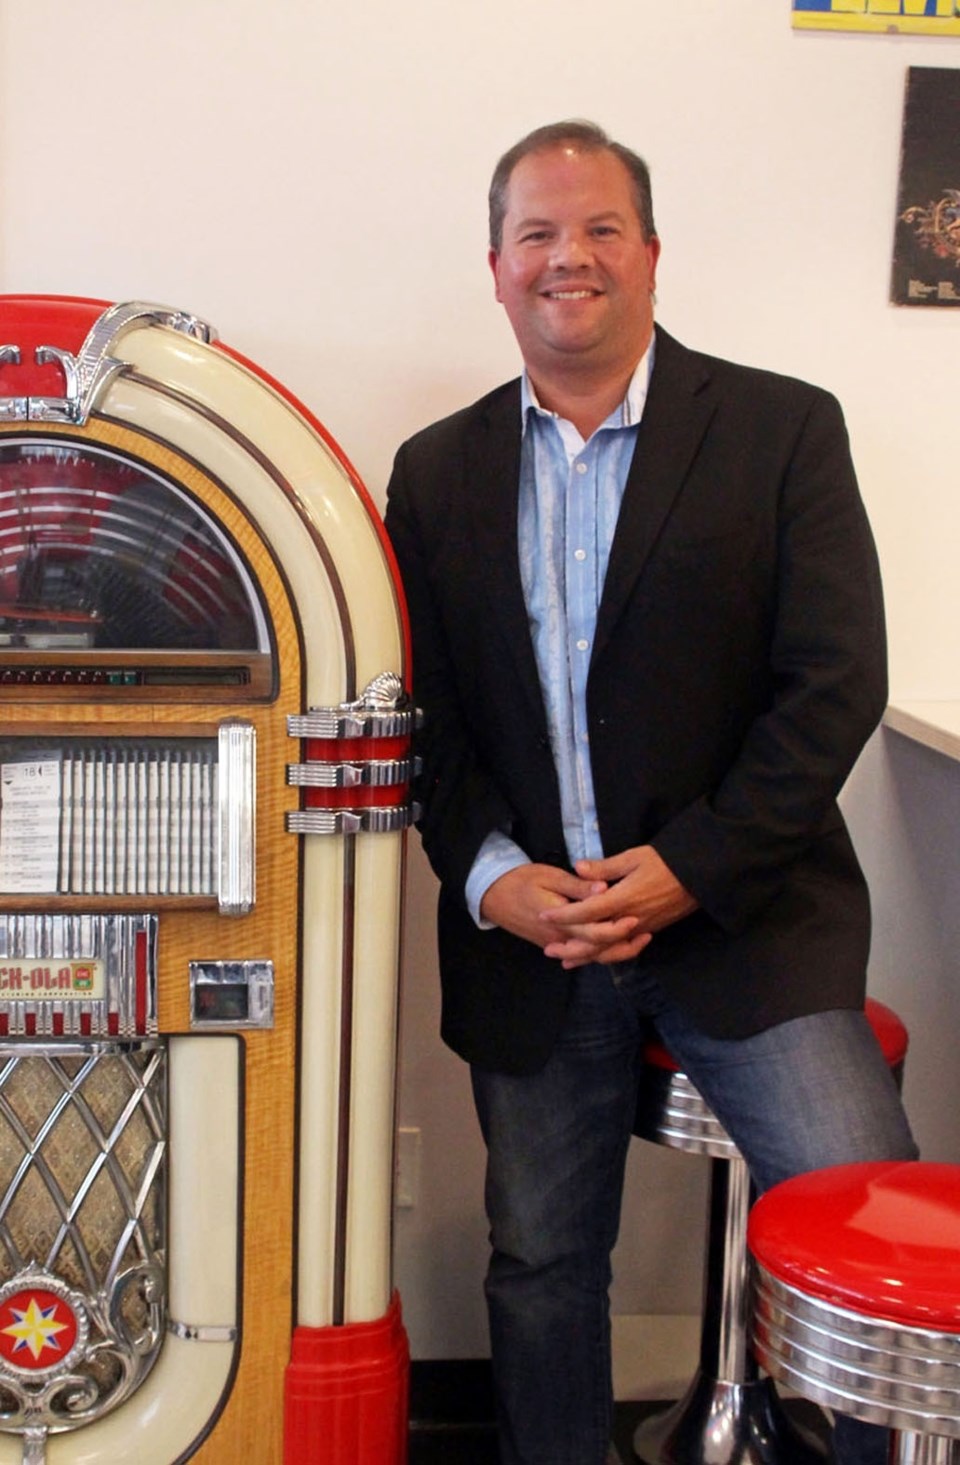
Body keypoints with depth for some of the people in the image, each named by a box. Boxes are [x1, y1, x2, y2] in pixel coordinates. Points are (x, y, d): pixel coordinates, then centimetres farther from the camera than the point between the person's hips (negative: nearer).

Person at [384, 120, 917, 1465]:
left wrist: (691, 872, -14)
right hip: (527, 934, 3)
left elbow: (836, 683, -7)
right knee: (541, 1263, 12)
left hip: (742, 916, -2)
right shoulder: (437, 473, 9)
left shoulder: (783, 431, -1)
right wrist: (490, 877, -8)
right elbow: (419, 715, 8)